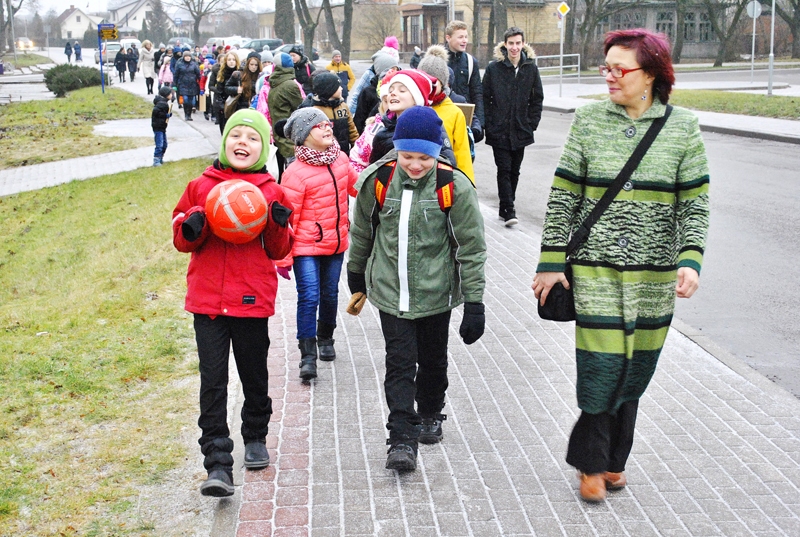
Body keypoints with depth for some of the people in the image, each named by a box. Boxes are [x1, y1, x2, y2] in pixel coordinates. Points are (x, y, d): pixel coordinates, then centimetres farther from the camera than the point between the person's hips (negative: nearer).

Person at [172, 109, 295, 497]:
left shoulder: (271, 192, 2)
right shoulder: (201, 186, 4)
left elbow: (280, 251, 5)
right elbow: (181, 239, 10)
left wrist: (278, 224, -15)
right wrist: (191, 227, -12)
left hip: (252, 298, 0)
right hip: (208, 299, 0)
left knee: (254, 375, 15)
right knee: (213, 382, -5)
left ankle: (256, 438, 40)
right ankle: (218, 465, -5)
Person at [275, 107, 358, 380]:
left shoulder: (341, 160, 2)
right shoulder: (296, 172, -16)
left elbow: (356, 186, 22)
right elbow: (287, 216, -14)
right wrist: (283, 257, -13)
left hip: (336, 243, 6)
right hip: (306, 246, -6)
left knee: (330, 294, 17)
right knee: (309, 297, -11)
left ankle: (325, 337, 40)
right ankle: (307, 355, -4)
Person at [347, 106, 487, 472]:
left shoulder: (454, 187, -12)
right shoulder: (377, 181, -7)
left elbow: (472, 248, -7)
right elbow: (361, 235, 10)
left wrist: (474, 304, -9)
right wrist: (357, 283, 19)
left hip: (435, 292, 0)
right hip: (390, 291, 0)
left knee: (433, 360, 16)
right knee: (399, 363, -6)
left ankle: (430, 414, 40)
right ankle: (402, 440, -4)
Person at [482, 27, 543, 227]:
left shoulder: (530, 68, 4)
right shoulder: (494, 68, -3)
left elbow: (537, 98, 10)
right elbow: (485, 98, 0)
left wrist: (532, 123, 3)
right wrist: (489, 124, -6)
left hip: (521, 131, 3)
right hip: (499, 130, -3)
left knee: (514, 170, 10)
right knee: (504, 169, -7)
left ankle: (506, 208, 21)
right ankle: (509, 211, -8)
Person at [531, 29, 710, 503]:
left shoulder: (683, 128, 0)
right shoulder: (589, 120, 0)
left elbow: (695, 205, 1)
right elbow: (564, 197, 2)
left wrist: (690, 261, -12)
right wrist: (551, 262, -1)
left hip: (654, 274, 1)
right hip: (596, 268, -1)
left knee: (635, 369, 9)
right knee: (602, 366, -5)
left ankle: (614, 458, 28)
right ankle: (593, 462, 13)